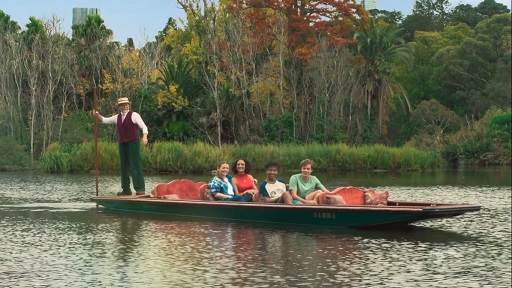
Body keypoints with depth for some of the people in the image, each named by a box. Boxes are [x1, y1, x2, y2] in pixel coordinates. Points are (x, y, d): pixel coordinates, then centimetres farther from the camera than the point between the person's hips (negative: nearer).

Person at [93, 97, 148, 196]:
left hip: (133, 142, -6)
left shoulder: (134, 115, -1)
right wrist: (97, 115, -2)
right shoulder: (117, 117, 16)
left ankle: (140, 189, -12)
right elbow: (104, 120, 18)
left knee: (136, 165, -11)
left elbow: (144, 127, -8)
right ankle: (126, 190, 11)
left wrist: (145, 137, -26)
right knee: (124, 166, 6)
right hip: (122, 144, 6)